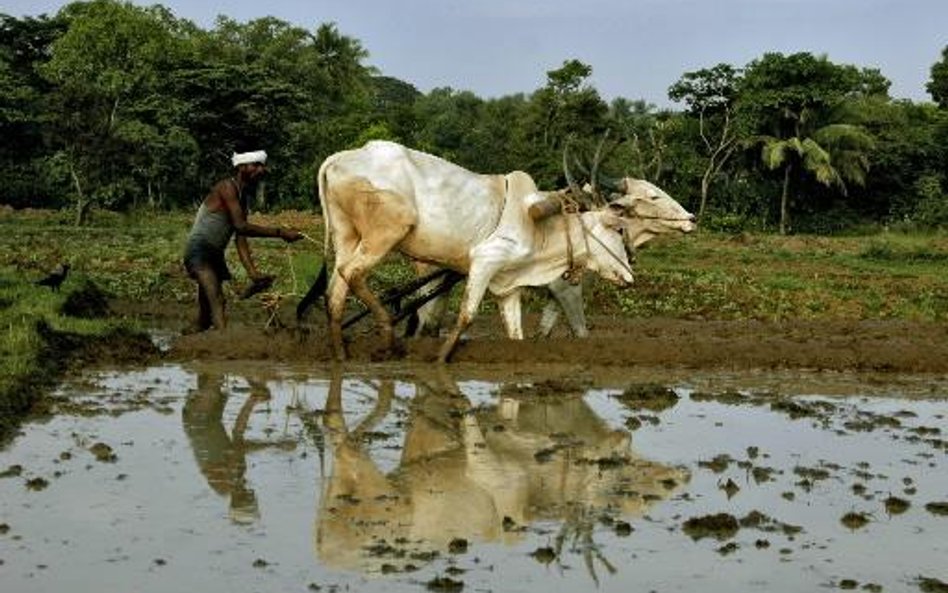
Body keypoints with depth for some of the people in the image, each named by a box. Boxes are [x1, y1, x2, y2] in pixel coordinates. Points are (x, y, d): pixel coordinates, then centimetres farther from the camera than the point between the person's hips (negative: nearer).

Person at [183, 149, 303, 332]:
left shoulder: (242, 197, 15)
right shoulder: (227, 187, -12)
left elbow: (240, 238, 5)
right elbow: (240, 226, -23)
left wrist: (253, 274, -8)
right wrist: (279, 233, -25)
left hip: (215, 255, 10)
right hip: (199, 251, -10)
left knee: (206, 313, 12)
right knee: (216, 300, -27)